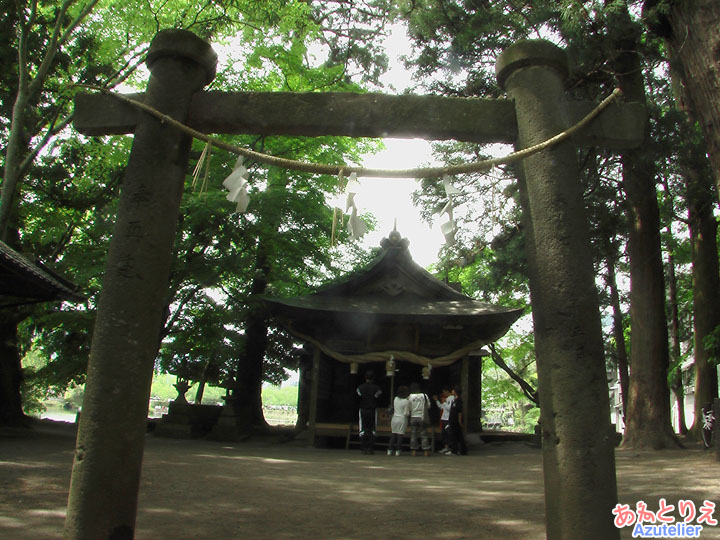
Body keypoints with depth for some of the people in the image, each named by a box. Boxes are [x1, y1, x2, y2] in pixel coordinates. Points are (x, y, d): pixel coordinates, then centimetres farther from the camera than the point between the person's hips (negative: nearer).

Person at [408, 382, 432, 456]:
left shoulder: (410, 396, -6)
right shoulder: (424, 396, -3)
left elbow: (409, 408, -1)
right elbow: (428, 406, 6)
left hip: (413, 417, 0)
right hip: (422, 417, 0)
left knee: (413, 435, 7)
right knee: (424, 434, 5)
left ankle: (414, 451, 6)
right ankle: (426, 451, 2)